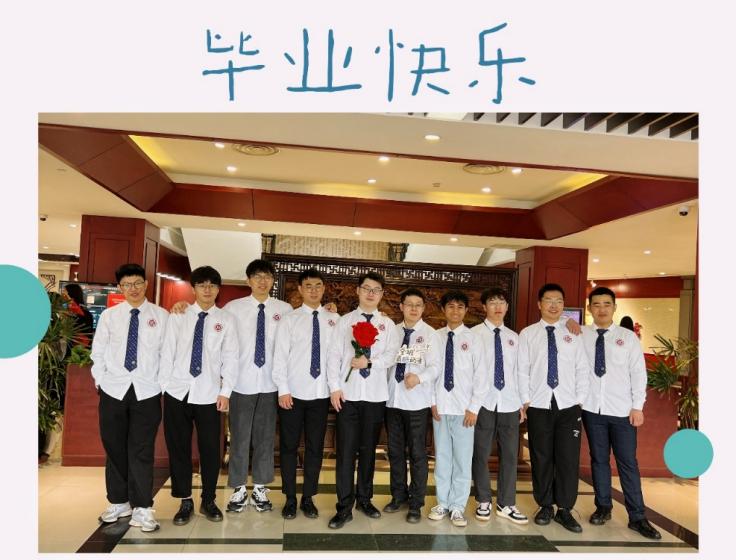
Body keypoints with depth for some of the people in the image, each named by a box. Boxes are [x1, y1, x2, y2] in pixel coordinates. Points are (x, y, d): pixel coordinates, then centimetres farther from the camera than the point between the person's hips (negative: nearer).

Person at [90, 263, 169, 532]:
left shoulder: (161, 316, 0)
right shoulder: (109, 315, 5)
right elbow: (98, 351, 9)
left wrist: (163, 382, -3)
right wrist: (100, 380, 3)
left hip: (147, 391, -2)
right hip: (113, 389, 2)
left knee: (142, 450, 1)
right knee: (114, 447, 11)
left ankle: (142, 508, 11)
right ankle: (118, 502, 28)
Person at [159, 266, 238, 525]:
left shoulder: (226, 320, 2)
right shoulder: (178, 316, 5)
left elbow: (231, 358, 0)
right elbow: (167, 352, 3)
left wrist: (225, 392, -5)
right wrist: (163, 386, -2)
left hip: (209, 394, -1)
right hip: (177, 391, 1)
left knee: (210, 448, 6)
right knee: (178, 447, 10)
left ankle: (208, 501, 25)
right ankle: (185, 501, 27)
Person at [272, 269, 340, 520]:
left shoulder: (334, 320, 4)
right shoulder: (289, 319, -1)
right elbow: (280, 356, -4)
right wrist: (283, 390, -10)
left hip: (321, 394, 2)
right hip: (293, 393, -1)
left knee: (315, 447, 11)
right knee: (289, 446, 9)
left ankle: (308, 498, 26)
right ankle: (290, 499, 25)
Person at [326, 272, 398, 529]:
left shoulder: (387, 324, 7)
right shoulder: (344, 321, 4)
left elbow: (391, 356, -3)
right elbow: (334, 355, -1)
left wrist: (370, 362, -19)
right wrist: (335, 387, -9)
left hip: (376, 395, 1)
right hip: (347, 393, -1)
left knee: (368, 449, 13)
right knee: (346, 450, 1)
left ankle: (364, 499, 29)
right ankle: (344, 507, 11)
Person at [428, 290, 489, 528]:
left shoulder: (473, 339, -4)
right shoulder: (435, 337, 3)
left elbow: (481, 376, -4)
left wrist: (473, 408, -7)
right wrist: (432, 401, -1)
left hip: (464, 408, -2)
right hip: (440, 407, 2)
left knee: (462, 459, 5)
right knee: (442, 457, 12)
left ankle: (458, 507, 19)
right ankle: (442, 503, 25)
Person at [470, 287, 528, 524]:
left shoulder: (513, 337, 11)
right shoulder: (474, 334, -4)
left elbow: (517, 370, 11)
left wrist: (521, 402, 9)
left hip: (509, 403, 4)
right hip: (483, 402, -4)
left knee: (510, 454, 10)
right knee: (481, 454, 7)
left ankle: (506, 505, 25)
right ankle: (483, 502, 25)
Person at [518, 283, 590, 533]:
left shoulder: (573, 334, 6)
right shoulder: (527, 334, 2)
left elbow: (582, 369, 5)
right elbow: (522, 370, 0)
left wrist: (580, 399, -1)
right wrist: (526, 400, -4)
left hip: (568, 405, 1)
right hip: (538, 405, -1)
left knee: (569, 458, 3)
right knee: (541, 458, 8)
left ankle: (564, 510, 18)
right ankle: (545, 506, 24)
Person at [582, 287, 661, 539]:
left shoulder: (628, 337, 0)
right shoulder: (580, 335, 1)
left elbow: (639, 373, 0)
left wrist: (638, 407, -4)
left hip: (622, 411, -1)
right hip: (591, 408, 1)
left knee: (628, 462, 4)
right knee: (598, 459, 13)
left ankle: (637, 517, 15)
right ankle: (603, 507, 27)